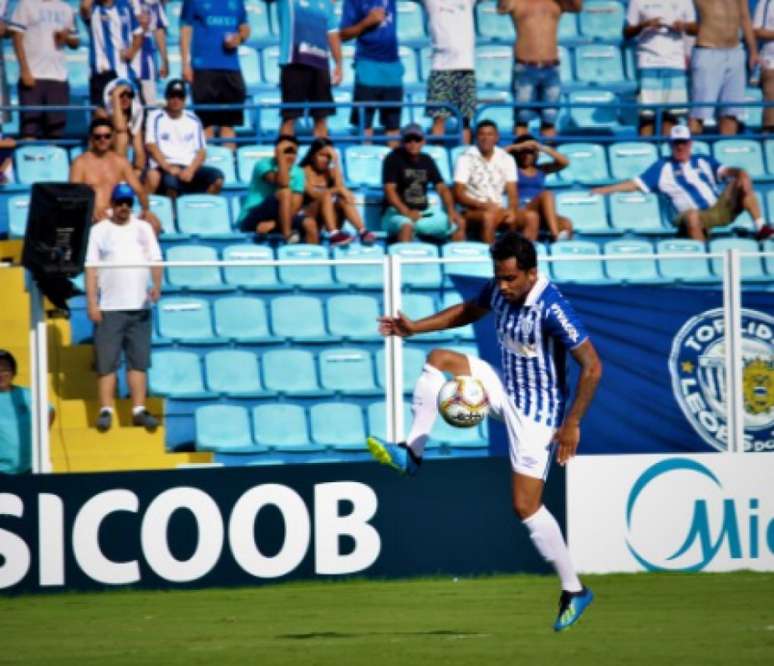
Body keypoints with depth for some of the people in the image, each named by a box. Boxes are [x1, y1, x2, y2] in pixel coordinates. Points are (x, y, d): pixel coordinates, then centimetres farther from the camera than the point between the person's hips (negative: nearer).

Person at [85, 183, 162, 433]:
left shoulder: (144, 229, 12)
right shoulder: (99, 231, 4)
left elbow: (155, 260, 4)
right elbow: (91, 268, -1)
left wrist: (157, 285, -16)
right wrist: (92, 303, -10)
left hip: (139, 307, 3)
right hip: (109, 308, -3)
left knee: (139, 361, 3)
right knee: (106, 362, -4)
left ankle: (139, 410, 5)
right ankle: (106, 410, -3)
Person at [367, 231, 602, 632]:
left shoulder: (552, 309, -27)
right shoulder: (498, 290, -4)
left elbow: (592, 366, -26)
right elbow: (469, 311, 19)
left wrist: (572, 424, -24)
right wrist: (416, 327, 9)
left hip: (536, 412, -8)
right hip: (504, 390, 8)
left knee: (526, 506, -10)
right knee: (439, 360, -4)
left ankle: (573, 591, 2)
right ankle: (411, 454, -4)